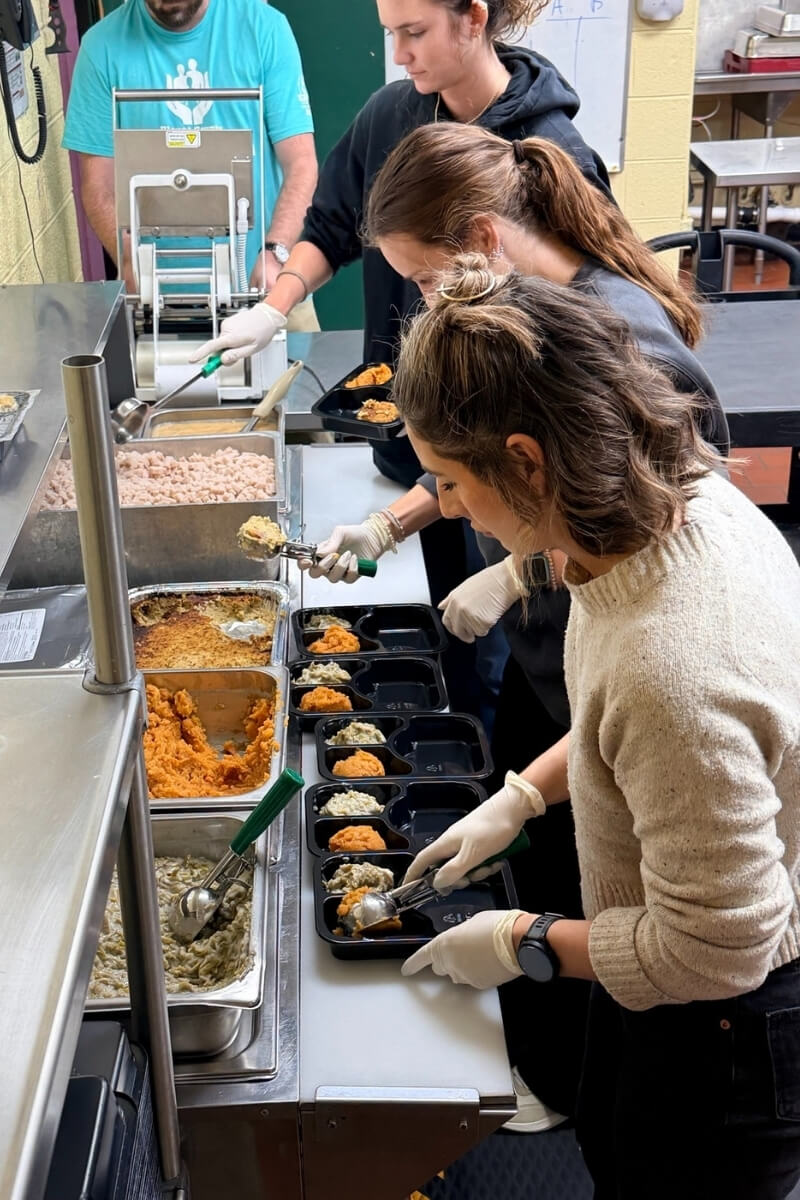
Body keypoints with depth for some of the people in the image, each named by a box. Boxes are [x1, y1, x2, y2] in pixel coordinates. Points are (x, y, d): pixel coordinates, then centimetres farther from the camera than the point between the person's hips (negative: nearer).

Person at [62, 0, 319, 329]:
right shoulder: (104, 45, -2)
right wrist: (132, 263, -20)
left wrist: (275, 253, -24)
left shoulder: (264, 27, -5)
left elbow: (301, 163, -8)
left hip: (260, 282, 0)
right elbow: (98, 184, -2)